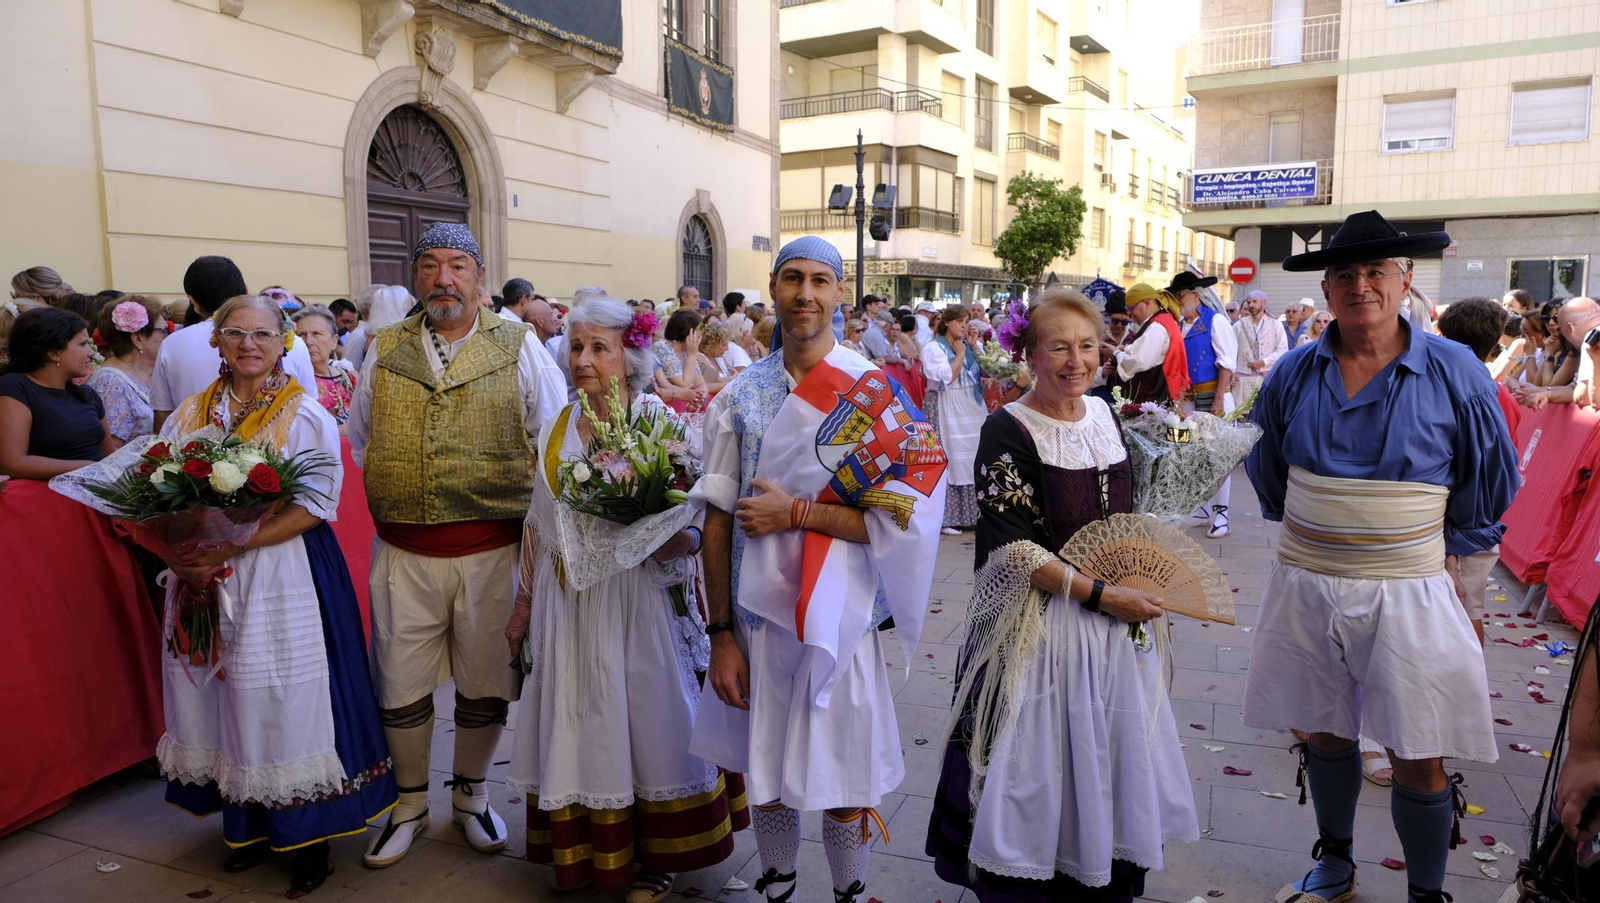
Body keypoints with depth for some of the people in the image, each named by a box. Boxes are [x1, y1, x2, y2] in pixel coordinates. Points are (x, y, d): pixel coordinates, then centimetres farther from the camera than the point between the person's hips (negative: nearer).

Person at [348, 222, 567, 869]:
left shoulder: (519, 348, 1)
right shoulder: (385, 351, 8)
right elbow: (358, 440, 20)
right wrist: (393, 495, 12)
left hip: (492, 550, -2)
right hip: (404, 553, 2)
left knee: (484, 686, 10)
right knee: (400, 687, 9)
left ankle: (471, 796, 34)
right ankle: (410, 805, 32)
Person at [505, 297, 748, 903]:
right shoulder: (556, 430, 7)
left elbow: (692, 526, -9)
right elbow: (539, 526, 13)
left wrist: (673, 540, -30)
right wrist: (523, 604, 15)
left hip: (635, 600, -4)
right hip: (566, 605, 4)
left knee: (642, 721, 5)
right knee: (576, 725, 11)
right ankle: (582, 852, 31)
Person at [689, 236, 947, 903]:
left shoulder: (872, 393, -7)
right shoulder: (741, 396, 2)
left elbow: (904, 516, -12)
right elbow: (718, 521, 1)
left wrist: (796, 511, -16)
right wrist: (721, 634, -2)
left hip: (838, 618, -2)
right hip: (756, 616, 3)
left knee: (843, 791, 10)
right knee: (765, 781, 16)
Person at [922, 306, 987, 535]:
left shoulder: (967, 345, 15)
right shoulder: (934, 348, -5)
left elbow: (985, 370, 8)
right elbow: (948, 376, -17)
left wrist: (974, 346, 3)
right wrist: (960, 353, -8)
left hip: (971, 408, 7)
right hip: (946, 410, -7)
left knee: (970, 460, 6)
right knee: (946, 459, -6)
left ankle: (968, 514, 14)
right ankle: (943, 518, -1)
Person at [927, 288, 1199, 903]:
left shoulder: (1103, 414, 6)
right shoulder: (1008, 431, -14)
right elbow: (1012, 548, -19)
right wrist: (1100, 595, -20)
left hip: (1114, 623, 6)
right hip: (1038, 626, -6)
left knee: (1107, 758, 16)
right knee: (1039, 767, 5)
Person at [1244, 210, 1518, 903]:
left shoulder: (1454, 372, -5)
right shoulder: (1294, 373, 1)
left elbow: (1492, 482, 8)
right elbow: (1265, 468, 18)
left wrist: (1450, 551, 10)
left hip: (1409, 593, -2)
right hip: (1304, 588, 3)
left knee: (1419, 761, 3)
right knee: (1325, 733, 15)